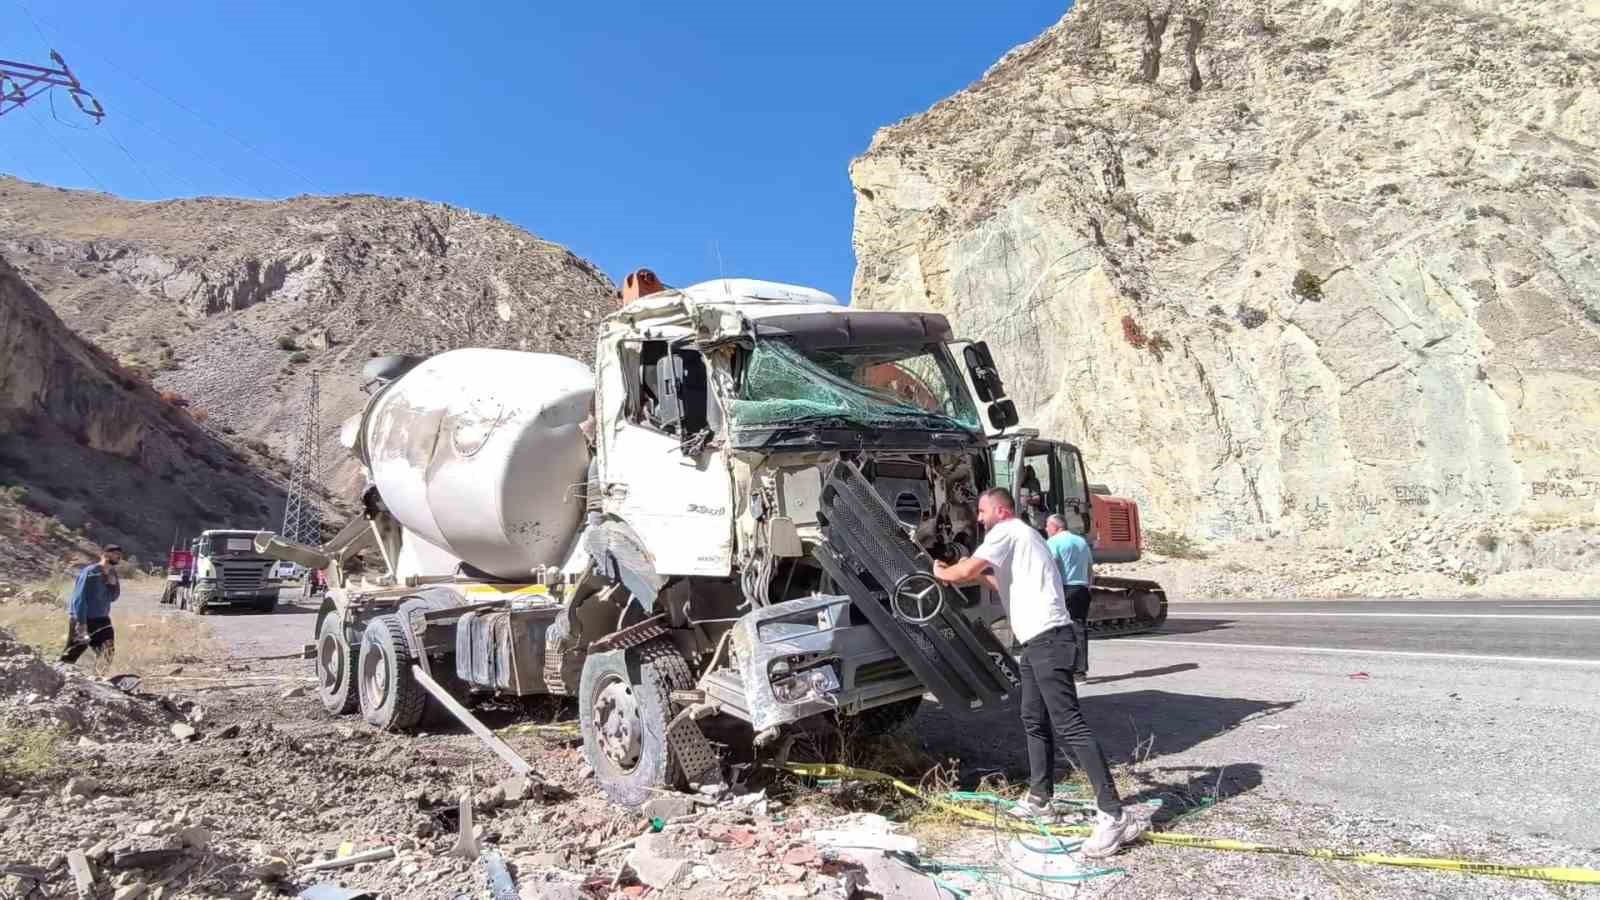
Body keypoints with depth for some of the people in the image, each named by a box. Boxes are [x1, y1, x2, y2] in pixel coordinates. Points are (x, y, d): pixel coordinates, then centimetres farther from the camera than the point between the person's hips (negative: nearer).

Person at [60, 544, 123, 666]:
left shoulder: (112, 574, 6)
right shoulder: (90, 572, -17)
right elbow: (79, 599, -20)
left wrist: (114, 584, -8)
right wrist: (81, 623, -25)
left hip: (101, 619, 7)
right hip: (82, 619, -7)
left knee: (108, 653, 7)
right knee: (71, 654, -1)